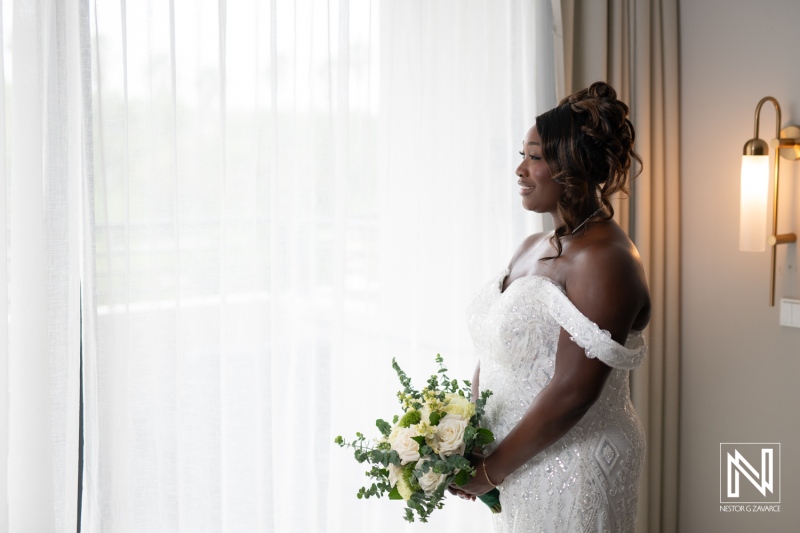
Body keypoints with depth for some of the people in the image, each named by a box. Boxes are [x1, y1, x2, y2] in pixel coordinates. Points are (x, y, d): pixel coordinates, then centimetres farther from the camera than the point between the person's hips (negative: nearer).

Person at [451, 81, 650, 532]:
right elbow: (493, 351, 10)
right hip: (519, 466, 8)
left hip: (576, 467, -8)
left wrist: (491, 469, -16)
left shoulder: (603, 259, -19)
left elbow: (573, 391, -24)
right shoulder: (533, 248, 9)